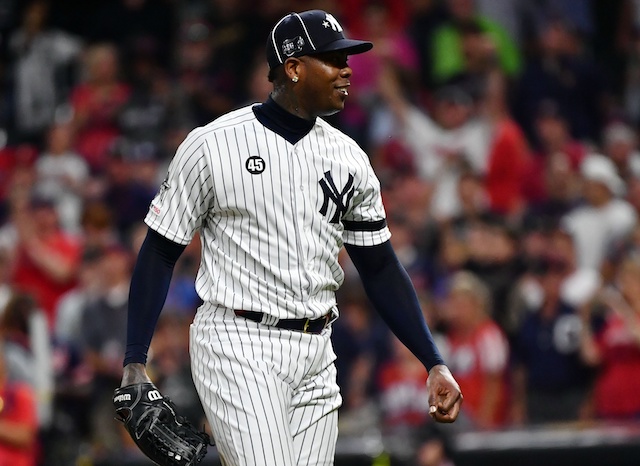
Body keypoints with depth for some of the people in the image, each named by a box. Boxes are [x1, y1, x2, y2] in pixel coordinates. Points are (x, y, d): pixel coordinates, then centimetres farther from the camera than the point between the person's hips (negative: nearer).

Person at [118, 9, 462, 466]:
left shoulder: (348, 157, 9)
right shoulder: (212, 145, -6)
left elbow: (381, 269, 14)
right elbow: (160, 252, -2)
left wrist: (434, 363, 5)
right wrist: (135, 361, -8)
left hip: (316, 357, 6)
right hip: (237, 347, -6)